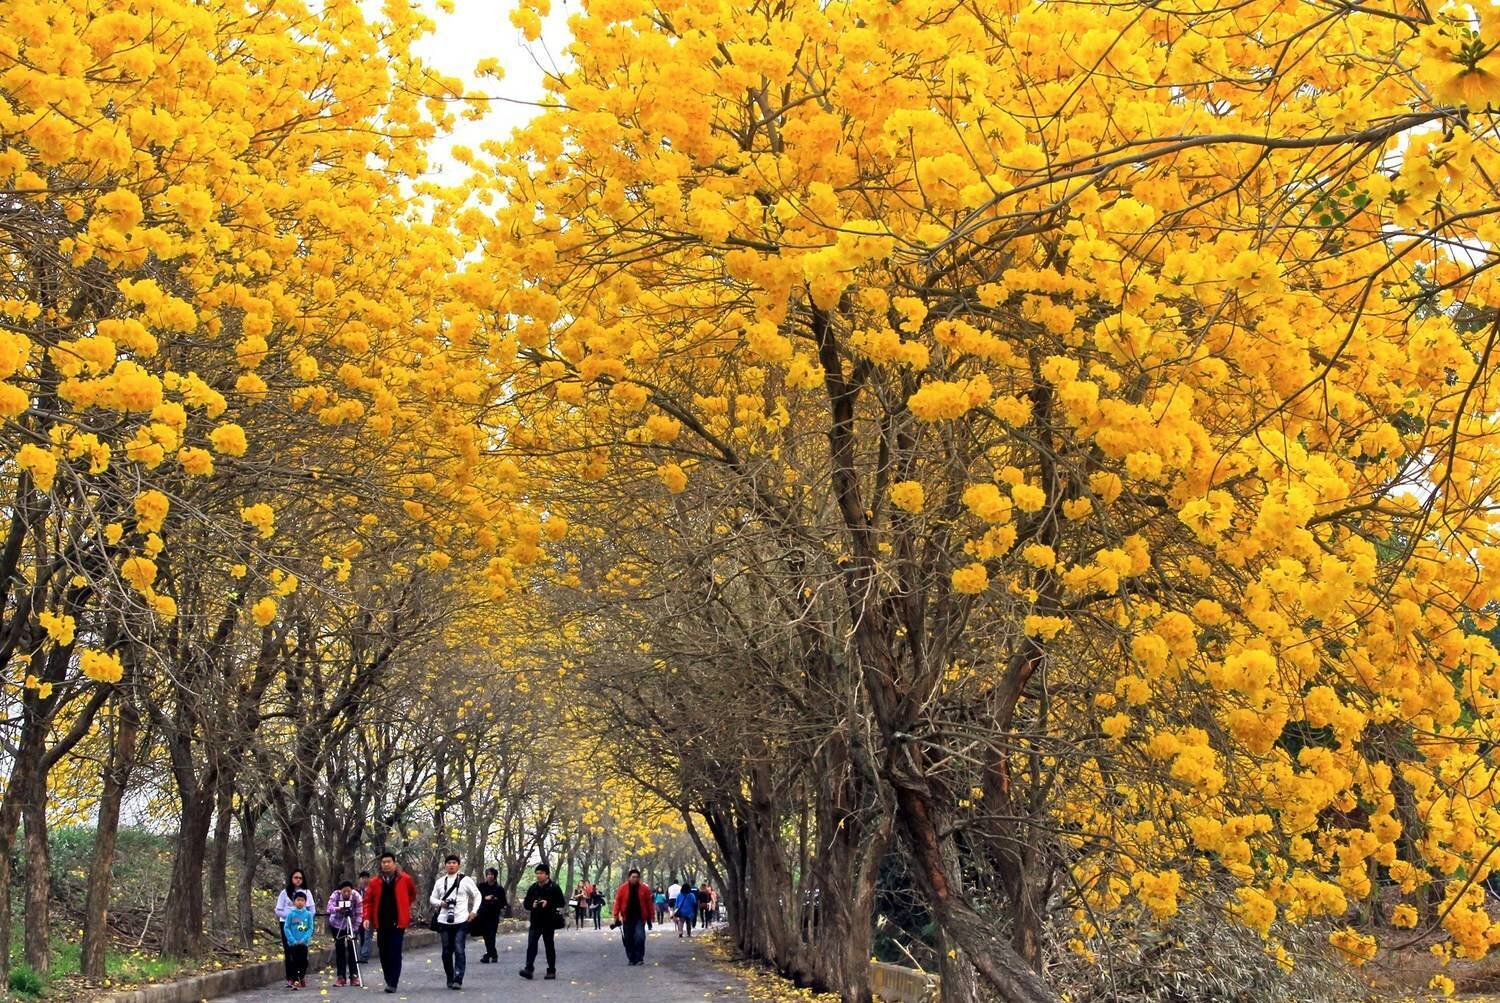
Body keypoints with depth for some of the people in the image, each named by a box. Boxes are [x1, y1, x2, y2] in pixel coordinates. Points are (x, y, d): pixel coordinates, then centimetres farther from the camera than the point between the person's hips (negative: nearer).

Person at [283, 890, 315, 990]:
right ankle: (294, 980, 5)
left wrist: (304, 939, -12)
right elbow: (286, 928, -3)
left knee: (303, 961, 5)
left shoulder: (308, 914, 0)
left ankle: (302, 978, 22)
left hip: (303, 943, 1)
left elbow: (310, 928, 0)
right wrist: (293, 940, -12)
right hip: (293, 943, -1)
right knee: (294, 961, -1)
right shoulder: (291, 914, -3)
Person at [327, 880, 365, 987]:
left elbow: (359, 914, -19)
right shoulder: (335, 895, -20)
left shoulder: (357, 896, -21)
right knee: (339, 950, -1)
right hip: (337, 925, 0)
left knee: (352, 949, -7)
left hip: (351, 926, 0)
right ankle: (341, 977, 5)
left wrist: (355, 929, -25)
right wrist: (337, 909, -57)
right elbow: (329, 907, -37)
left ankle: (354, 976, 0)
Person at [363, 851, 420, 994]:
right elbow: (368, 901, 7)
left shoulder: (404, 879, -2)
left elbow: (413, 893, 16)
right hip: (381, 923, 3)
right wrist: (367, 917, -5)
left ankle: (393, 984, -9)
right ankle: (389, 981, 20)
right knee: (384, 954, 8)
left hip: (398, 922, -3)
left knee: (395, 954, -9)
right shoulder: (375, 882, 4)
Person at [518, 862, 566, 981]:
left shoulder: (554, 887, -4)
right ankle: (529, 969, -12)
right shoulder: (533, 887, 9)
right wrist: (532, 905, -10)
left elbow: (562, 903, -7)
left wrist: (549, 904, -21)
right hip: (535, 921, 3)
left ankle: (551, 971, 12)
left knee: (549, 946, 5)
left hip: (549, 922, -3)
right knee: (531, 944, -9)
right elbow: (525, 903, 12)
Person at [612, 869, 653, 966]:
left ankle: (639, 958, -5)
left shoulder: (644, 889, -2)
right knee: (628, 939, 6)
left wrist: (649, 918, 3)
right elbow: (617, 902, -2)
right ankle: (631, 959, 20)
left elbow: (649, 903, 2)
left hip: (640, 918, -1)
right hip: (627, 918, 1)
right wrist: (616, 917, -6)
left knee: (639, 937, -16)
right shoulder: (622, 888, -3)